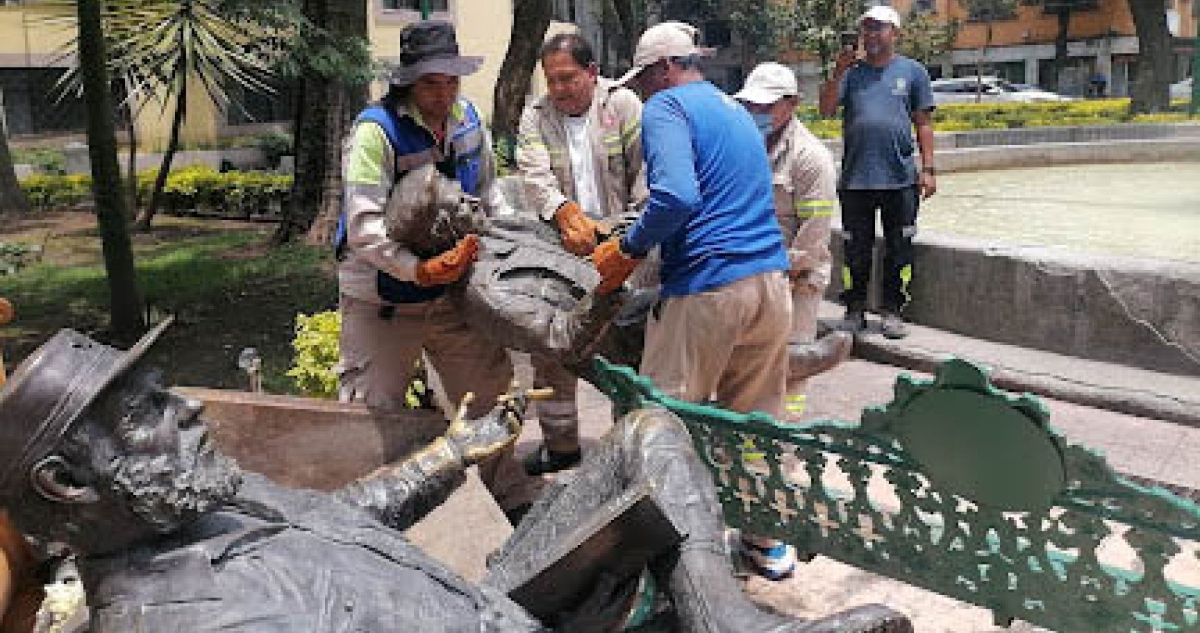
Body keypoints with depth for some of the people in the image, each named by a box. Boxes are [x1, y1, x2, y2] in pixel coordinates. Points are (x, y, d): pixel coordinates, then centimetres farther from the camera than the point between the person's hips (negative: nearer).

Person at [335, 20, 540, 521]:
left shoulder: (467, 119, 1)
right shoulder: (376, 129, -20)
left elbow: (486, 190, 16)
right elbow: (363, 227, -27)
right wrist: (422, 269, -36)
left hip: (450, 290, 6)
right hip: (382, 298, -6)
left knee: (489, 393, 14)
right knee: (373, 411, 3)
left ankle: (516, 500, 33)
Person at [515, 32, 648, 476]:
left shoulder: (623, 104, 0)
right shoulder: (536, 116, 7)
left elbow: (647, 170, -7)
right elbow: (535, 175, -9)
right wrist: (569, 217, -28)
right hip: (561, 246, 3)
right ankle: (559, 442, 21)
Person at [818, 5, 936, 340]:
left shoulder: (912, 71, 7)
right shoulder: (851, 73, 9)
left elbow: (923, 123, 6)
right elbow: (826, 109, -1)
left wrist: (928, 168, 1)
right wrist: (838, 73, -14)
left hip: (901, 178, -1)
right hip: (855, 179, 1)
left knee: (899, 248, 4)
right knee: (856, 249, 7)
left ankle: (892, 311, 16)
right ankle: (855, 310, 19)